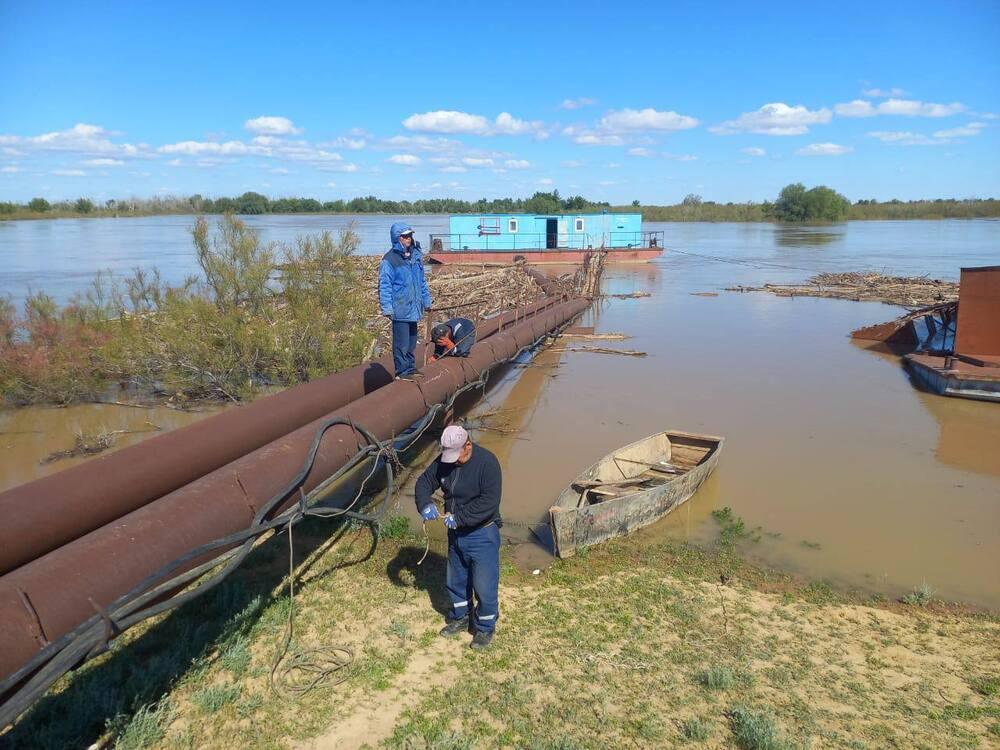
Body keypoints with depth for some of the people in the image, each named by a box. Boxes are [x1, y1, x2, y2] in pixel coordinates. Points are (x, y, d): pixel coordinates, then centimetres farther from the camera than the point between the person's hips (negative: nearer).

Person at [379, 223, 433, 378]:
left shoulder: (415, 256, 12)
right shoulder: (390, 259, -10)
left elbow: (422, 281, 20)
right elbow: (384, 285, -11)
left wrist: (427, 300, 20)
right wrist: (387, 308, -15)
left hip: (414, 307, 7)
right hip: (400, 309, -7)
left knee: (412, 341, 16)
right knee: (401, 343, -2)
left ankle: (410, 367, 28)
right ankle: (402, 371, 7)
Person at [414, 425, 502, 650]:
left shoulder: (487, 462, -23)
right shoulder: (444, 461, -3)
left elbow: (489, 502, -27)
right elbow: (424, 482, 7)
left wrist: (460, 517, -26)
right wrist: (425, 504, -14)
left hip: (482, 534, -6)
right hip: (456, 533, 7)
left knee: (484, 585, 3)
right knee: (456, 580, 22)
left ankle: (485, 627, 24)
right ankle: (460, 618, 43)